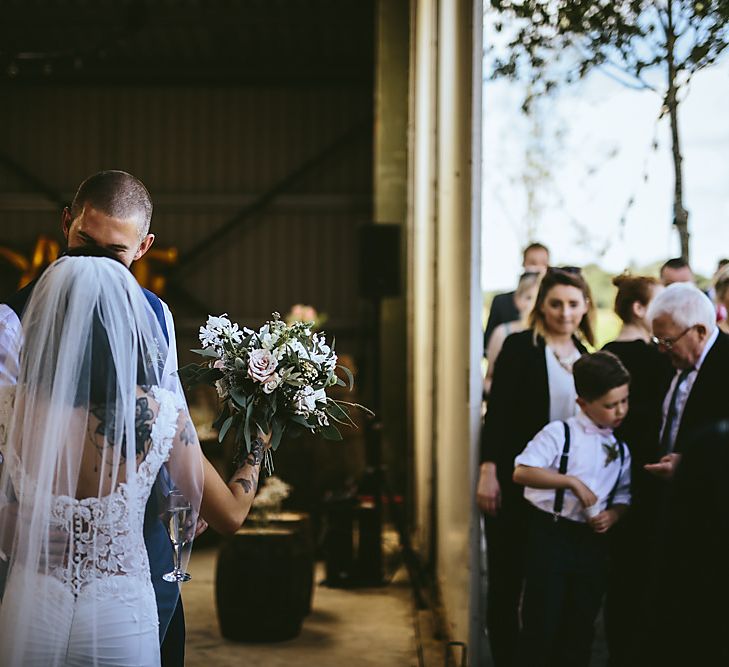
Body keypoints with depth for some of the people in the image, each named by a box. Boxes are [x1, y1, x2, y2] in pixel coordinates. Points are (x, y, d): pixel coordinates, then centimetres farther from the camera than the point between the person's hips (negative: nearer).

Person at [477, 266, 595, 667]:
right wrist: (488, 471, -16)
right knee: (507, 578, 4)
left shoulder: (586, 356, 10)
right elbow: (497, 412, -9)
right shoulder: (519, 347, -6)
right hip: (516, 481, -5)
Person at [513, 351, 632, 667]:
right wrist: (572, 481, -23)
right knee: (542, 621, -2)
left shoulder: (621, 450, 9)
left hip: (593, 542, 5)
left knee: (580, 625, 13)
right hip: (551, 535, -5)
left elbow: (623, 496, 17)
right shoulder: (560, 433, -9)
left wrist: (612, 515, -6)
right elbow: (521, 472, -18)